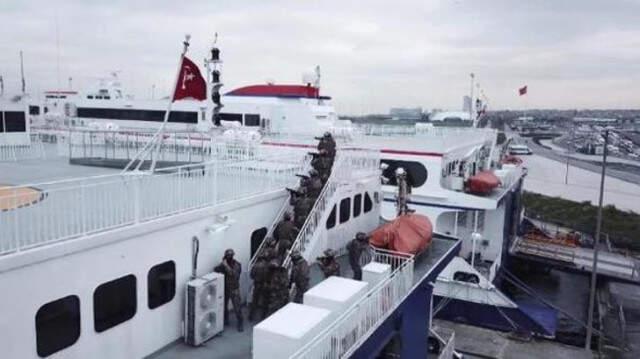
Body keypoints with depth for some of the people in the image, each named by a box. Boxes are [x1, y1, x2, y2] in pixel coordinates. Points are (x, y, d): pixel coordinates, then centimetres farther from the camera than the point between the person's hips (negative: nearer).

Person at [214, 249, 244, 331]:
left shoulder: (237, 265, -14)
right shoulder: (223, 264, -2)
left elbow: (234, 274, -29)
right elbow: (215, 269, -13)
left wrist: (226, 266, -32)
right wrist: (222, 264, -29)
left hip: (234, 290, -4)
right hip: (224, 289, 4)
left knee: (237, 308, -2)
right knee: (224, 306, 15)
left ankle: (240, 324, 12)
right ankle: (225, 321, 37)